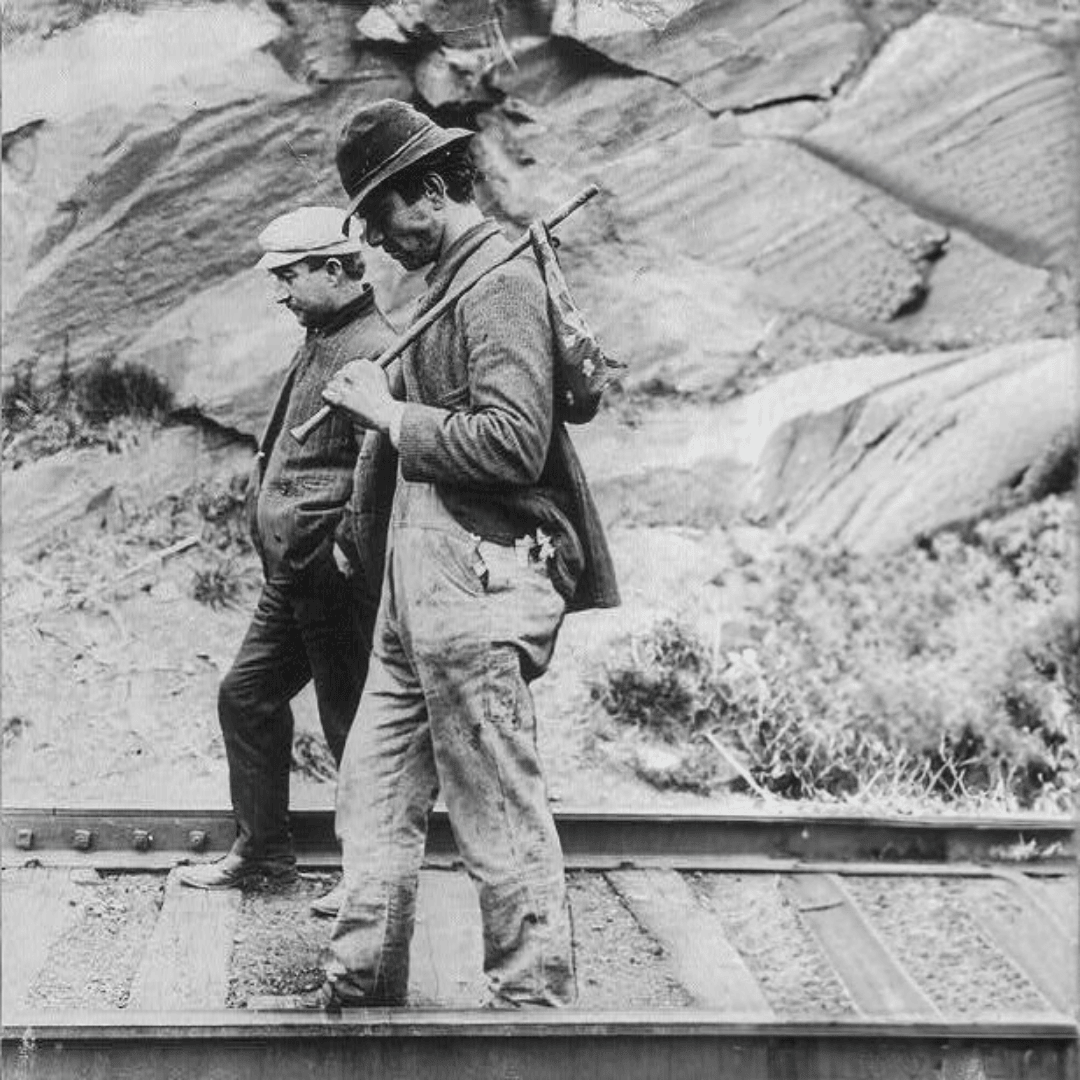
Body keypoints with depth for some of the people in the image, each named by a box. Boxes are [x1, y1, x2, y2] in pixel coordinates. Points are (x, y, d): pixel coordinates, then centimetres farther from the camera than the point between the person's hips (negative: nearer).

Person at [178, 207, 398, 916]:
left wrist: (349, 552, -24)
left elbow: (378, 463, -25)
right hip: (292, 573, 10)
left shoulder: (376, 352, -17)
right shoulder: (320, 344, 15)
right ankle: (262, 851, 27)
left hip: (334, 579, -10)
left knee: (352, 722, -1)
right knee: (247, 695, 15)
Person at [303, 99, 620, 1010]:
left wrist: (392, 415, -13)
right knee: (376, 789, 15)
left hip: (474, 578, -10)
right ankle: (362, 986, 25)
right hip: (421, 577, 10)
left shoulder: (501, 280, -12)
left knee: (500, 813, -2)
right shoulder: (453, 279, 17)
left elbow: (513, 444, -22)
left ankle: (535, 999, 9)